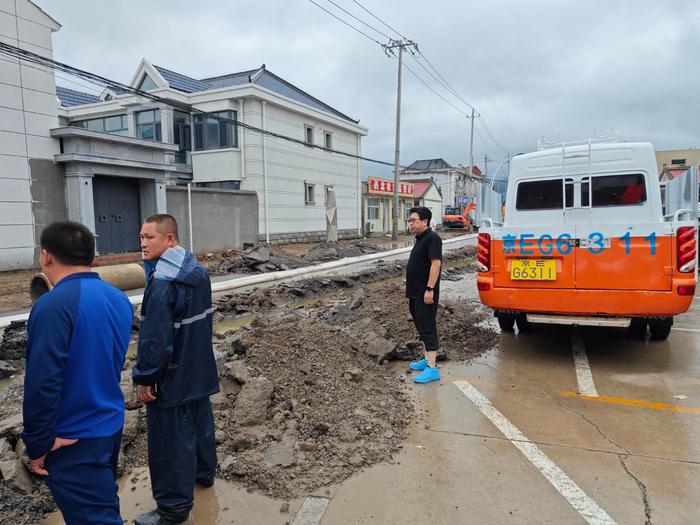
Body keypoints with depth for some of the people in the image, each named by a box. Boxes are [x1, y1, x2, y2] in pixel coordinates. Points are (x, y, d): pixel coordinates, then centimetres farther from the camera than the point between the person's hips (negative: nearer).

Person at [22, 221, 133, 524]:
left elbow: (42, 382, -24)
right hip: (112, 425, 7)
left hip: (73, 440, -7)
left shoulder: (54, 304, -22)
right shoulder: (120, 299, 1)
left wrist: (38, 443, -13)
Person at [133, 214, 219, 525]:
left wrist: (144, 377, -15)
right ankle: (203, 472, 43)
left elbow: (154, 336, -24)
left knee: (170, 438, 4)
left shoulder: (162, 281, -24)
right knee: (200, 421, 23)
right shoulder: (197, 271, 4)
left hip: (172, 376, -9)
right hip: (199, 370, 9)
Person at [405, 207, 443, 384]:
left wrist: (430, 289, -26)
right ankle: (428, 360, 28)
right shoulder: (420, 239, 17)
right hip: (415, 294, 10)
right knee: (422, 327, 17)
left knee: (428, 328, -8)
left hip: (425, 295, -10)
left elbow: (436, 263, -22)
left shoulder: (432, 238, -14)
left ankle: (432, 368, -6)